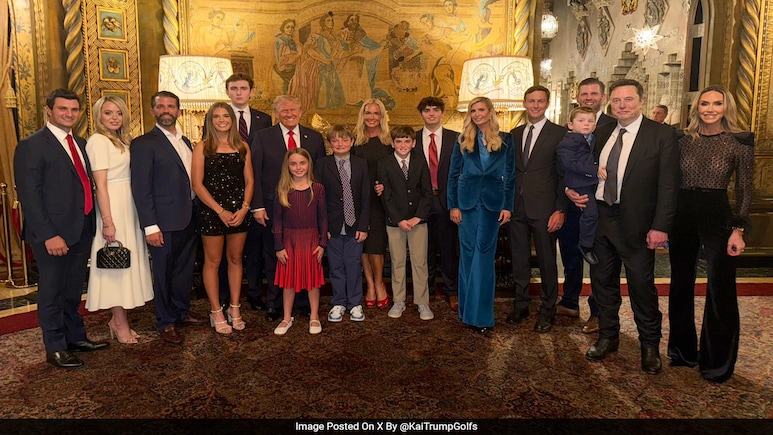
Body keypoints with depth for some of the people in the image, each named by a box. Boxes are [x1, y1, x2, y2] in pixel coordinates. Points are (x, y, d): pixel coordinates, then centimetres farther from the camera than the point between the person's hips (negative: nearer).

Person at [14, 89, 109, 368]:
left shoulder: (81, 144, 13)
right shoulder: (31, 146, -9)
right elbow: (29, 195, -14)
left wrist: (92, 224, 4)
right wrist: (48, 235, -19)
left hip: (82, 230, 7)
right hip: (53, 233, -6)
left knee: (73, 290, 19)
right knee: (52, 292, 8)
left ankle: (76, 337, 33)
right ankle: (55, 348, 21)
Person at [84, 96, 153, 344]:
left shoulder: (122, 141, 15)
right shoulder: (98, 141, -10)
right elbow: (101, 184, -16)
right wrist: (108, 221, -19)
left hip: (128, 205, 8)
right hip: (113, 207, -8)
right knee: (116, 264, -1)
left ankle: (118, 319, 22)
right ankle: (120, 324, 9)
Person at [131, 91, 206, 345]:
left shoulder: (185, 142, 13)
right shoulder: (144, 144, -9)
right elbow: (141, 189, -13)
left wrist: (198, 213, 9)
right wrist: (150, 226, -17)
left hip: (189, 219, 7)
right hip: (164, 222, -6)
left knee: (185, 269, 17)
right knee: (164, 273, 6)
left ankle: (182, 312, 35)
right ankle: (166, 322, 21)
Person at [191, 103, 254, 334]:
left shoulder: (242, 147, 8)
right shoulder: (202, 147, -1)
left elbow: (249, 181, 7)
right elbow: (197, 184, -7)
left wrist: (244, 208, -7)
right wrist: (220, 211, -13)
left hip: (239, 211, 3)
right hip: (211, 211, -3)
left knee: (235, 259, 10)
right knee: (213, 262, 4)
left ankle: (234, 309, 21)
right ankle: (216, 312, 15)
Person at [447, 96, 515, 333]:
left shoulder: (505, 140, 7)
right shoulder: (462, 141, 8)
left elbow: (510, 175, 5)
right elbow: (453, 174, 6)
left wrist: (507, 206, -2)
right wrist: (453, 205, -1)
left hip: (493, 201, -1)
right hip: (467, 201, 1)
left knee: (484, 254, -2)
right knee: (468, 254, 5)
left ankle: (479, 313, 4)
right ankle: (468, 309, 16)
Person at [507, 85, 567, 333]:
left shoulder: (559, 134, -3)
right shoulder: (514, 134, 12)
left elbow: (563, 175, -6)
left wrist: (560, 210, -12)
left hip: (543, 209, -4)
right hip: (517, 208, 5)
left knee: (547, 262, 5)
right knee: (519, 260, 13)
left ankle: (548, 311, 20)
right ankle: (521, 306, 28)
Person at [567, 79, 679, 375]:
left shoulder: (662, 135, -6)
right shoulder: (602, 133, 10)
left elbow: (668, 185, -9)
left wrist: (660, 227, -15)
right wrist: (574, 190, -4)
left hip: (636, 222, -5)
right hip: (599, 217, 5)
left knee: (642, 285, 4)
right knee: (602, 281, 14)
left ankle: (650, 345, 24)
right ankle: (608, 337, 32)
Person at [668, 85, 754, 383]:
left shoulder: (739, 143, -3)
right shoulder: (683, 140, 5)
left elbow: (744, 190, -2)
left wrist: (738, 230, -8)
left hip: (717, 216, -3)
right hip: (682, 215, 3)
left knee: (721, 291, 4)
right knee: (681, 286, 13)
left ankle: (717, 362, 22)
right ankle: (683, 351, 31)